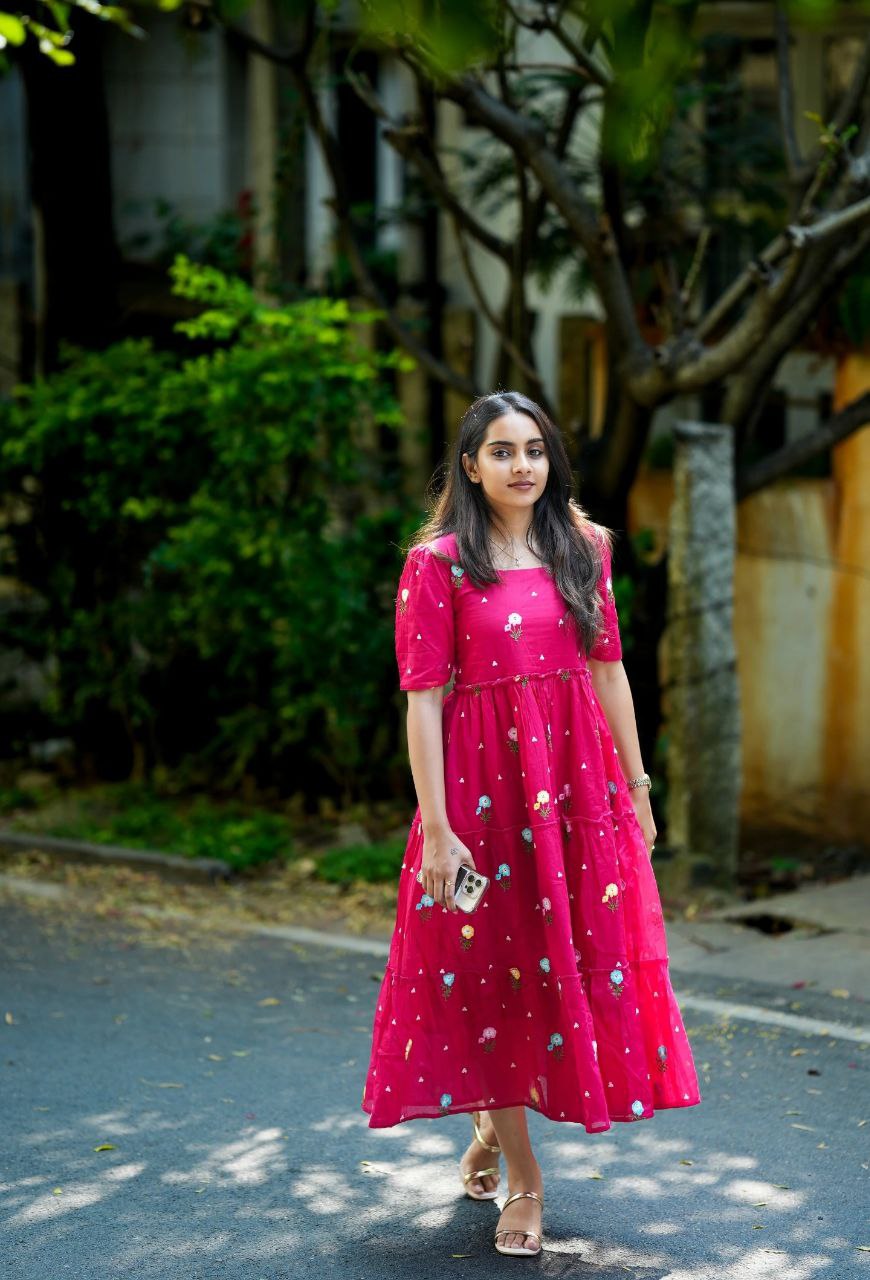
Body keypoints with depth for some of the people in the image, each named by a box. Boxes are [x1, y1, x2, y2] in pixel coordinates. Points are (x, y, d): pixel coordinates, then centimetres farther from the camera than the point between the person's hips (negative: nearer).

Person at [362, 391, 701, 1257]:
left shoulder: (584, 549, 8)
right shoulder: (438, 562, -6)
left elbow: (608, 669, 11)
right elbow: (422, 697, -10)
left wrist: (636, 785, 10)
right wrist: (436, 828, -15)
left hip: (578, 780, 5)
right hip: (484, 784, -4)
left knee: (577, 954, 9)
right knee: (492, 969, 3)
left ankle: (493, 1126, 33)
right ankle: (521, 1179, 15)